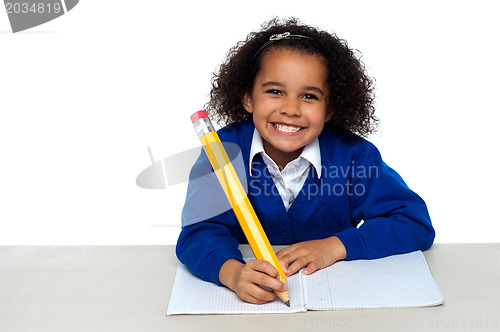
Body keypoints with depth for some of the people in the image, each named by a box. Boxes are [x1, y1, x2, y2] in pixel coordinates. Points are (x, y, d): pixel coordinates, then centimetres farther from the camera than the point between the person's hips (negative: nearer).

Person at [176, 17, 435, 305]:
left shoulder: (352, 154, -10)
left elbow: (417, 224, -10)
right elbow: (201, 231, -21)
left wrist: (335, 246, -22)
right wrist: (233, 272, -43)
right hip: (251, 303, 0)